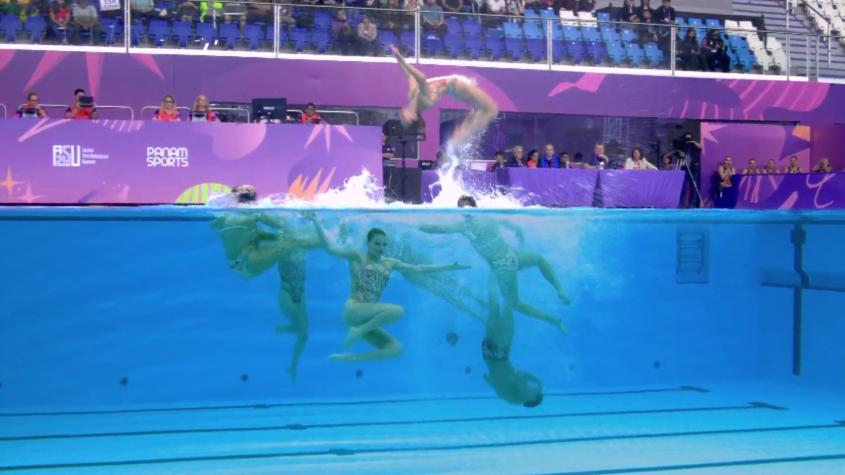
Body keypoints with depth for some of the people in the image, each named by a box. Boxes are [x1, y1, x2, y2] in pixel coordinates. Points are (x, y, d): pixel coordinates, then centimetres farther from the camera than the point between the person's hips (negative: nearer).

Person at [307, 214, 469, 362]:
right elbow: (330, 248, -5)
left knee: (395, 348, -10)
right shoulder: (357, 257, 5)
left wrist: (449, 267, 19)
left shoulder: (389, 263, 19)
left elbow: (418, 268, 20)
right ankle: (359, 330, -14)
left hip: (367, 319, 7)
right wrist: (316, 222, -15)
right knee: (398, 311, -26)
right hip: (353, 311, -7)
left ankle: (350, 357, -4)